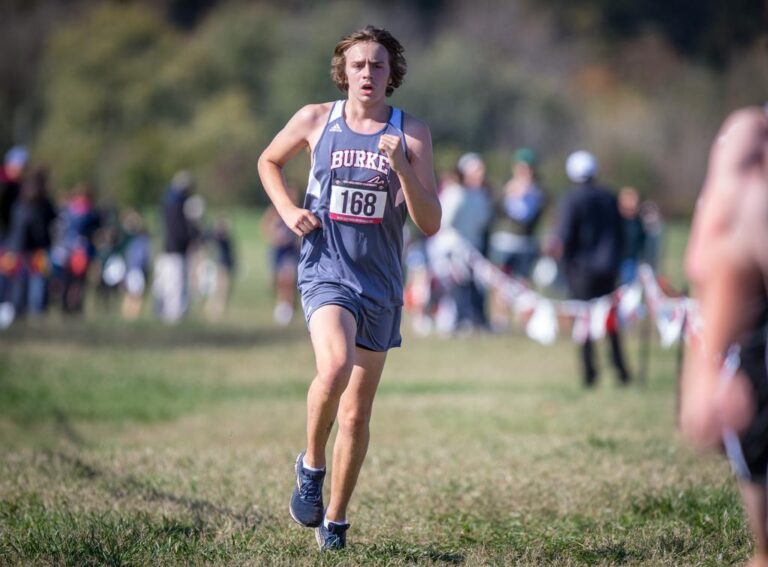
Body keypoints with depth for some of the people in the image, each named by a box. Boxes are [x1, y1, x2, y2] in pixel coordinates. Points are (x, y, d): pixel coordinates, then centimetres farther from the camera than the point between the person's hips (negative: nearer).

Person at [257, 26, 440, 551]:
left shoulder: (412, 133, 0)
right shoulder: (316, 120, 1)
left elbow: (430, 224, -4)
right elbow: (269, 161, 20)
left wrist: (402, 167, -18)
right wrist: (288, 210, 2)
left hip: (381, 285, 2)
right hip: (326, 272, -2)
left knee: (357, 416, 8)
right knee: (335, 367, -31)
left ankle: (335, 521, 25)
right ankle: (311, 464, -6)